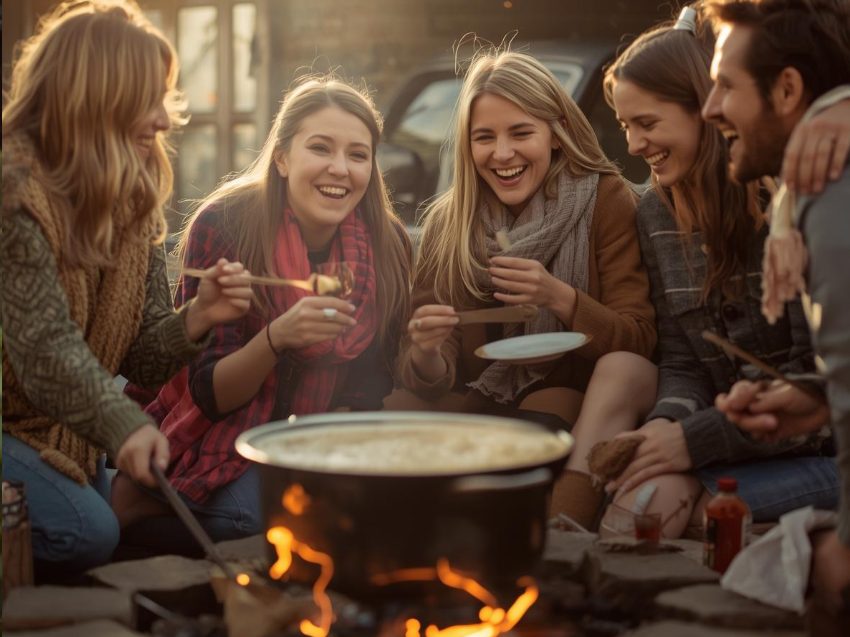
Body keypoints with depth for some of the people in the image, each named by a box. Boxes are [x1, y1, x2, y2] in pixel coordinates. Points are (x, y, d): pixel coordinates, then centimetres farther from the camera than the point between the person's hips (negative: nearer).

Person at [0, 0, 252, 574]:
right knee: (82, 532, -24)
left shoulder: (136, 201, 3)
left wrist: (196, 320, -21)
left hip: (63, 433, 8)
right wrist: (123, 425, -47)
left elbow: (141, 359, 0)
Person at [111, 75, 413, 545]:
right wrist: (278, 337, -35)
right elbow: (210, 397, -17)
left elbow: (371, 388, 1)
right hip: (220, 451, -5)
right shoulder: (224, 225, -17)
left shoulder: (386, 243, -7)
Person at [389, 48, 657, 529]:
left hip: (579, 413, -2)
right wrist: (426, 355, -24)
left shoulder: (606, 199, -6)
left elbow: (638, 344, -9)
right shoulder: (448, 222, 2)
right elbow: (429, 384, 0)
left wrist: (558, 298, -26)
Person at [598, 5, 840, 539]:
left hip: (819, 450, -4)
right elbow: (682, 362, 6)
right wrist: (666, 423, -16)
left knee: (659, 503, -27)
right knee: (639, 506, -25)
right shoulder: (657, 214, 7)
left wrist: (697, 439, -16)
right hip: (734, 448, 5)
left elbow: (821, 374, -16)